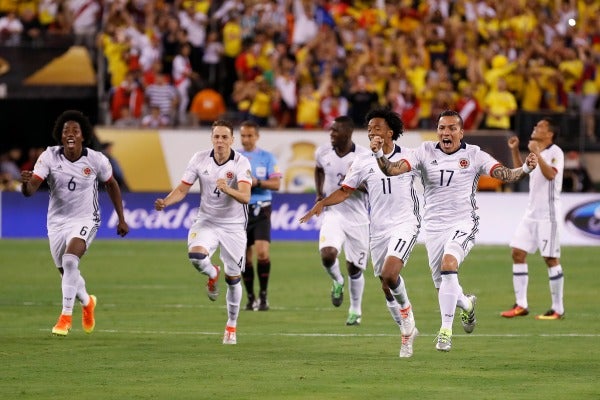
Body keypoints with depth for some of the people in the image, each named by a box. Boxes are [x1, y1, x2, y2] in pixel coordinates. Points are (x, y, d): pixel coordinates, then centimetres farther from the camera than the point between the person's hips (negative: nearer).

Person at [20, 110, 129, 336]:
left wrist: (121, 219, 11)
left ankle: (66, 317, -19)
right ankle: (87, 302, 47)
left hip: (85, 220, -3)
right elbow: (30, 190, -21)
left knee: (70, 260, -28)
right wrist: (26, 183, -46)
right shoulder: (49, 157, -13)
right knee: (67, 273, 13)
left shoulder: (96, 160, -13)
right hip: (57, 222, 3)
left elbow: (111, 184, 7)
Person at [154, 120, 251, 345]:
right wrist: (166, 202, -20)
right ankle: (212, 274, 7)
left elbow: (245, 197, -29)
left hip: (233, 227, -1)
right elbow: (182, 189, -1)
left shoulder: (241, 163, -16)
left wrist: (227, 190, -49)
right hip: (206, 222, 1)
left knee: (233, 279, 5)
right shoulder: (200, 159, -7)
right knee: (196, 255, -30)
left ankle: (231, 326, 26)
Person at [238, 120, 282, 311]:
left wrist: (257, 182, -18)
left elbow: (276, 183, -4)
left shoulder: (267, 157, 3)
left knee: (262, 252, -17)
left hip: (261, 211, -2)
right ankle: (250, 297, 15)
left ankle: (263, 296, -8)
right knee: (245, 257, 3)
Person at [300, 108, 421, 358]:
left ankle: (405, 307, 6)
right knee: (386, 287, 5)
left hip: (405, 224, -4)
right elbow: (345, 191, 8)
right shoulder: (362, 163, 5)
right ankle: (407, 332, 23)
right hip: (378, 230, 4)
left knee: (389, 274, -25)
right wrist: (322, 203, -7)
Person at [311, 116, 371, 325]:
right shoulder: (323, 152, -1)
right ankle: (337, 282, 12)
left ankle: (355, 311, 27)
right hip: (332, 212, 2)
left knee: (354, 268, 6)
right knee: (327, 255, -23)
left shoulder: (364, 156, -13)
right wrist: (319, 193, 9)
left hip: (357, 218, -2)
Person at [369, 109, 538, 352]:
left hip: (463, 224, -3)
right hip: (434, 226, 3)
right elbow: (393, 169, -11)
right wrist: (379, 154, -31)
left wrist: (525, 169, -30)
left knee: (448, 266, -30)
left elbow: (504, 175, -11)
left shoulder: (473, 155, -4)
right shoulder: (426, 152, -2)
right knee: (443, 289, 8)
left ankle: (446, 330, -21)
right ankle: (467, 304, 46)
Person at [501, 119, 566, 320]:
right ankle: (521, 305, 5)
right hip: (532, 212, 8)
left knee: (551, 258, -5)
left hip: (548, 214, -8)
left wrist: (536, 153, -30)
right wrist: (514, 151, 17)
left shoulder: (555, 152, -10)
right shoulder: (537, 152, 15)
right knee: (518, 253, 2)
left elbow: (550, 174, -27)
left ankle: (558, 309, 0)